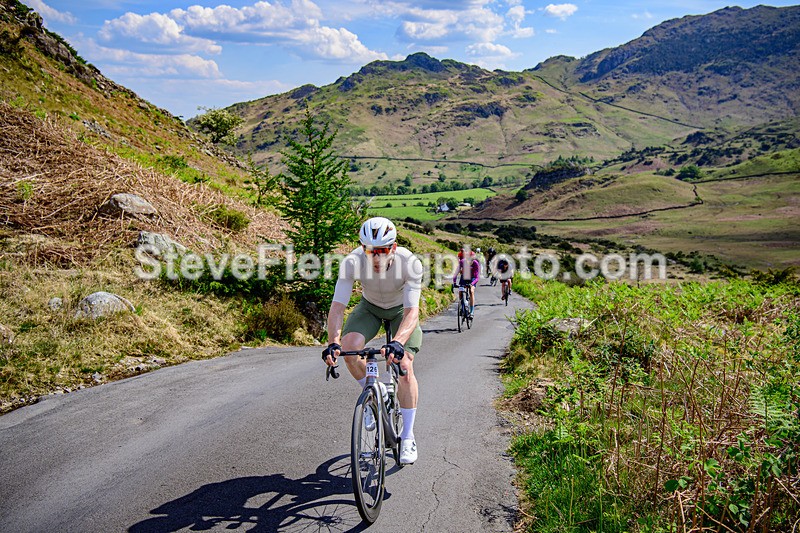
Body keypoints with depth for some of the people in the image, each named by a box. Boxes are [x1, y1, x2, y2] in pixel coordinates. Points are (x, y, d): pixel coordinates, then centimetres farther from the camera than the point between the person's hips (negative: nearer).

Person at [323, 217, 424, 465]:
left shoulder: (410, 263, -36)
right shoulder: (353, 262, -32)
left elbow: (412, 311, -41)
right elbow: (337, 305, -34)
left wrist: (397, 343, -59)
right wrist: (333, 343, -49)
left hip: (401, 309, -2)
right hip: (370, 307, 2)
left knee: (404, 366, -17)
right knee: (349, 347, -25)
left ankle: (408, 437, 0)